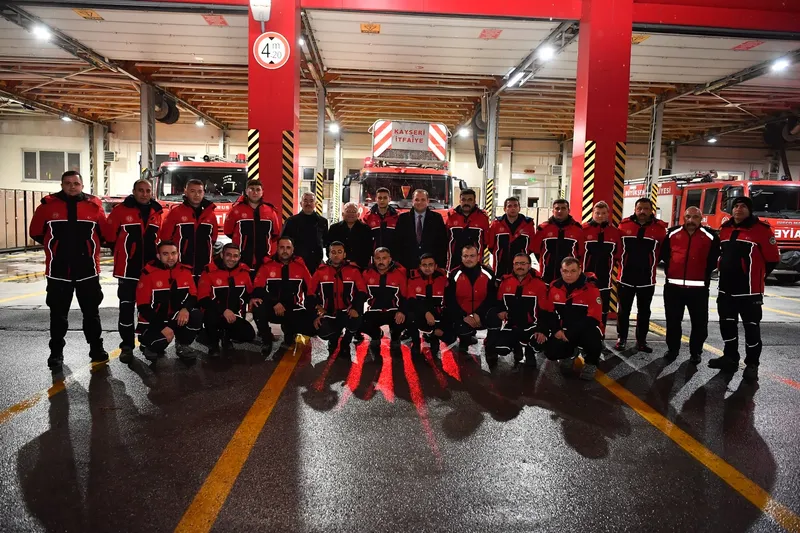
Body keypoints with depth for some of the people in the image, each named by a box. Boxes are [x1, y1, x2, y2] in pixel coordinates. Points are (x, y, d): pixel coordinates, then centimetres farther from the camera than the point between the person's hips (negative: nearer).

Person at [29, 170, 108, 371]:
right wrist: (56, 245, 10)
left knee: (91, 312, 12)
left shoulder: (94, 205, -1)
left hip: (88, 270, 1)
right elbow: (36, 233, 8)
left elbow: (105, 233, 10)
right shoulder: (48, 205, -3)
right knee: (58, 314, 9)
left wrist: (87, 245, 8)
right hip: (58, 271, 0)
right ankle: (56, 353, 20)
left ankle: (96, 348, 24)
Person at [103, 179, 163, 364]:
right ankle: (127, 346, 7)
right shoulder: (121, 210, -5)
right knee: (127, 307, 0)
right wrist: (123, 252, 8)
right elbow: (109, 234, 0)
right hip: (127, 269, -4)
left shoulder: (156, 212, 7)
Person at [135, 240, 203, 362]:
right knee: (158, 342, -32)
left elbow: (193, 296, 2)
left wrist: (186, 309, -23)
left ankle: (182, 345, 2)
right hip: (153, 321, -3)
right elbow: (143, 307, -14)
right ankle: (150, 344, 9)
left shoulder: (185, 270, -2)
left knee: (197, 316, -26)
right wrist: (162, 327, -22)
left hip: (176, 318, 4)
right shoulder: (149, 273, -14)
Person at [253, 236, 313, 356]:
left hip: (294, 310, 1)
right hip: (272, 309, -1)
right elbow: (257, 289, -10)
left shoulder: (300, 266, 4)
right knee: (258, 307, -34)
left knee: (311, 326, -25)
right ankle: (266, 341, -7)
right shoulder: (267, 265, -2)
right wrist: (274, 303, -21)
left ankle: (289, 334, 13)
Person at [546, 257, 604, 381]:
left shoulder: (591, 288, -18)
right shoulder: (554, 287, -5)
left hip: (586, 329, -3)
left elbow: (594, 318, -22)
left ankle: (591, 363, -2)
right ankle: (569, 353, 19)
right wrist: (557, 329, -10)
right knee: (551, 351, -20)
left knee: (592, 336, -38)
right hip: (564, 331, 3)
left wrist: (570, 334, -26)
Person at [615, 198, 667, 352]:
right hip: (626, 276, 0)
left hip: (647, 278, 0)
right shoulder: (624, 225, -2)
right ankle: (621, 338, 20)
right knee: (623, 310, 8)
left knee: (644, 311, 11)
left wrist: (651, 265, 4)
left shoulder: (660, 228, -5)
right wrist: (622, 263, 7)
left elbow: (663, 251, 3)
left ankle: (641, 340, 21)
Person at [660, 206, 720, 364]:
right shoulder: (672, 233, 4)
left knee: (699, 322, 5)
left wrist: (706, 272, 5)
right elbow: (664, 253, 16)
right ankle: (672, 349, 23)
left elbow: (715, 258, 8)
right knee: (673, 320, 9)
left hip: (698, 287, -1)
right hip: (673, 285, 1)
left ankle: (696, 352, 19)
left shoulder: (710, 236, -1)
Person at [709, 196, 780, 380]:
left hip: (750, 290, -6)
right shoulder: (725, 229, 9)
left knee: (751, 327, 3)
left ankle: (752, 364, 14)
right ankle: (730, 358, 28)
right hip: (726, 289, 6)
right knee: (727, 324, 14)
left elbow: (773, 258, -8)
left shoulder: (761, 229, -11)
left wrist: (756, 275, 1)